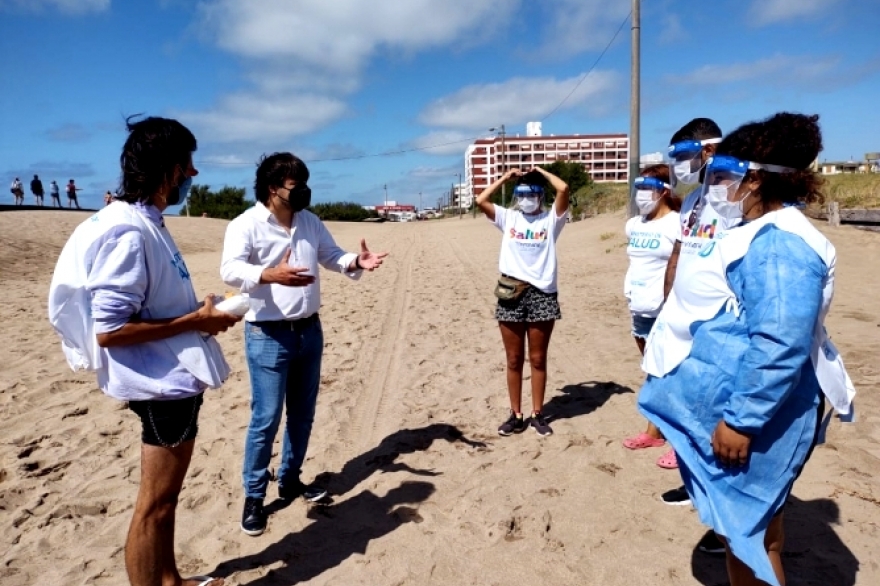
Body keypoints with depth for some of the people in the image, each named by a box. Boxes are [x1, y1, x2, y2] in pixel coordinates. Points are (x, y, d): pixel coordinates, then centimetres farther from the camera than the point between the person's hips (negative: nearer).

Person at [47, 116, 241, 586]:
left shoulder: (145, 222, 9)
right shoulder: (130, 232, -22)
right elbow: (109, 329, -26)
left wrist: (201, 311, 7)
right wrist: (196, 322, -20)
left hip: (174, 377, 10)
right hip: (163, 384, -10)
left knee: (164, 497, 22)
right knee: (155, 503, 6)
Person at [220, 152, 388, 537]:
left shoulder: (310, 222, 8)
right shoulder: (245, 225, -12)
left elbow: (332, 256, 15)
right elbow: (230, 270, -25)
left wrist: (356, 262, -7)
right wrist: (270, 275, -44)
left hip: (310, 330, 7)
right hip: (268, 336, -6)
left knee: (303, 413, 15)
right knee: (265, 418, -2)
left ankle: (290, 479, 34)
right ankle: (254, 495, 17)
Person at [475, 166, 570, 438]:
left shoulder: (551, 219, 3)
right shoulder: (508, 218, 9)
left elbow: (563, 189, -12)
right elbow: (481, 200, -2)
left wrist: (541, 172, 4)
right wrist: (506, 177, 5)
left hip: (542, 294, -2)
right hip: (511, 294, 2)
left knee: (538, 359, 8)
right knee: (513, 360, 9)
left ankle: (538, 414, 20)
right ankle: (515, 414, 20)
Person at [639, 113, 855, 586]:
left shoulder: (779, 242, -22)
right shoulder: (756, 233, 11)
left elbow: (779, 345, -29)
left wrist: (742, 420, -26)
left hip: (745, 414, -10)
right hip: (727, 402, 10)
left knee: (746, 527, 6)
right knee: (749, 521, 22)